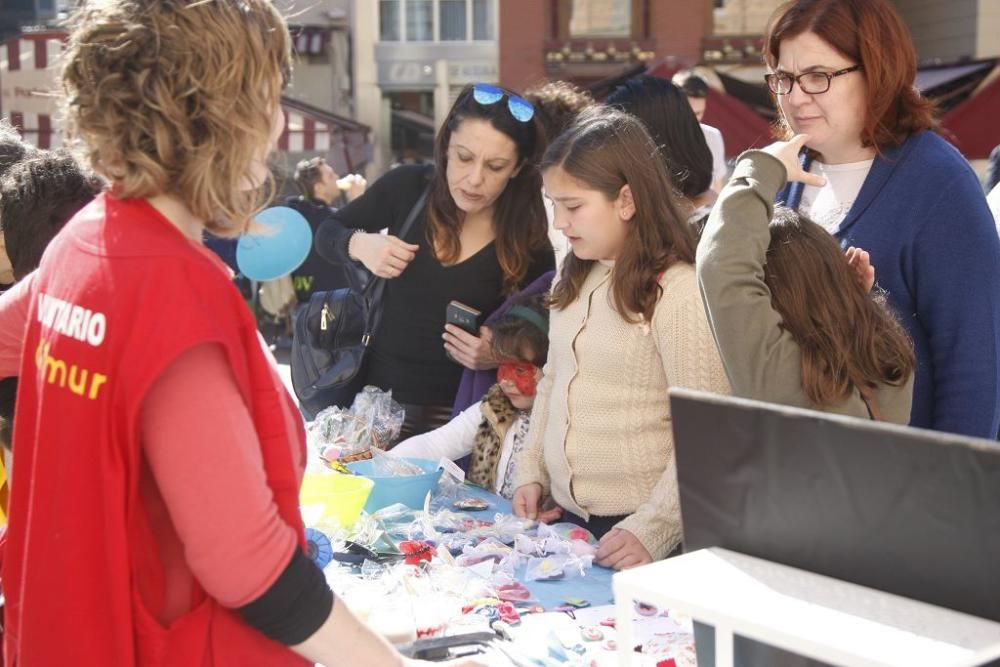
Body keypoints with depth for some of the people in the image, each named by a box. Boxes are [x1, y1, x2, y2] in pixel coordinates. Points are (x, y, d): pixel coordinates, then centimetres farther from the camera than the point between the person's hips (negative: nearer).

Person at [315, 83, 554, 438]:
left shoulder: (529, 242, -13)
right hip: (378, 396, 2)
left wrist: (500, 356, -24)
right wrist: (359, 244, -16)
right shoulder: (406, 187, -9)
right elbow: (327, 235, 6)